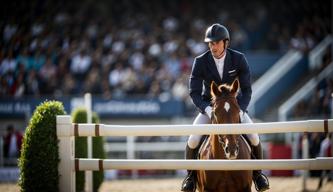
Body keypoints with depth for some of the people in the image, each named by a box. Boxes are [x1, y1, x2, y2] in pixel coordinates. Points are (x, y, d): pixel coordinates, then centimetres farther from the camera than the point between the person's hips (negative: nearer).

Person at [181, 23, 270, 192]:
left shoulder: (239, 59, -16)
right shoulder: (200, 62, -17)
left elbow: (247, 89, -11)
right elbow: (194, 92, -15)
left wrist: (240, 110, -28)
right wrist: (207, 109, -32)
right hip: (208, 106, 0)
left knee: (254, 138, -18)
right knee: (193, 141, -21)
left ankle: (257, 173, 8)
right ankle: (191, 175, 6)